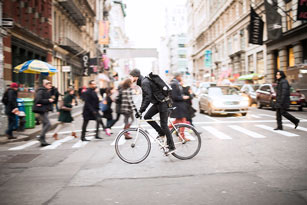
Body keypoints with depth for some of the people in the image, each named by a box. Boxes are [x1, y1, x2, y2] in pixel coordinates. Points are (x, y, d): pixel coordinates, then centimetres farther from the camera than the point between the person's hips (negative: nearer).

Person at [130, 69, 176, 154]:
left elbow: (148, 98, -26)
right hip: (157, 103, 10)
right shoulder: (143, 82, 15)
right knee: (147, 117, 4)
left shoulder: (145, 82, -18)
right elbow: (145, 98, 20)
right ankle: (161, 133, 13)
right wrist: (140, 110, 16)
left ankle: (172, 147, 3)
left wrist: (140, 111, -23)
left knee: (163, 125, -6)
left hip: (162, 103, -10)